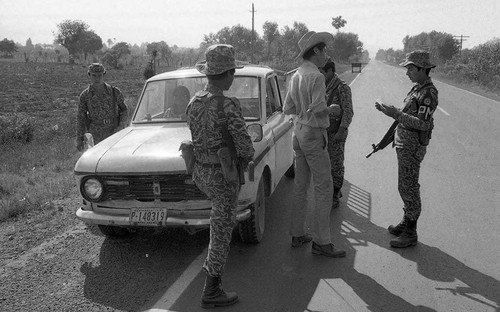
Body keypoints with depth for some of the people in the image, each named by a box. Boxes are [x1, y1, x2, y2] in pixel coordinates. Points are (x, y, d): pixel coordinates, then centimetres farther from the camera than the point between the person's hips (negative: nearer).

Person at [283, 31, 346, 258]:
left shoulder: (296, 75, 9)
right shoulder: (316, 76, -17)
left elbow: (288, 108, 12)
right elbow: (317, 110, -24)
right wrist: (331, 109, -6)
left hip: (298, 131, 9)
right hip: (313, 134, -9)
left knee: (301, 184, 14)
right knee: (324, 188, -3)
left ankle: (297, 234, 23)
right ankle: (321, 241, 2)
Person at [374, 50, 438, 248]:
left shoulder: (428, 93, -18)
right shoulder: (417, 88, 12)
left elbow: (423, 124, -24)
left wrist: (396, 114, -27)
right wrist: (389, 110, 8)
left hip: (412, 146, -10)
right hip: (404, 144, 10)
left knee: (408, 188, -3)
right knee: (406, 187, 17)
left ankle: (410, 233, 6)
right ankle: (406, 222, 31)